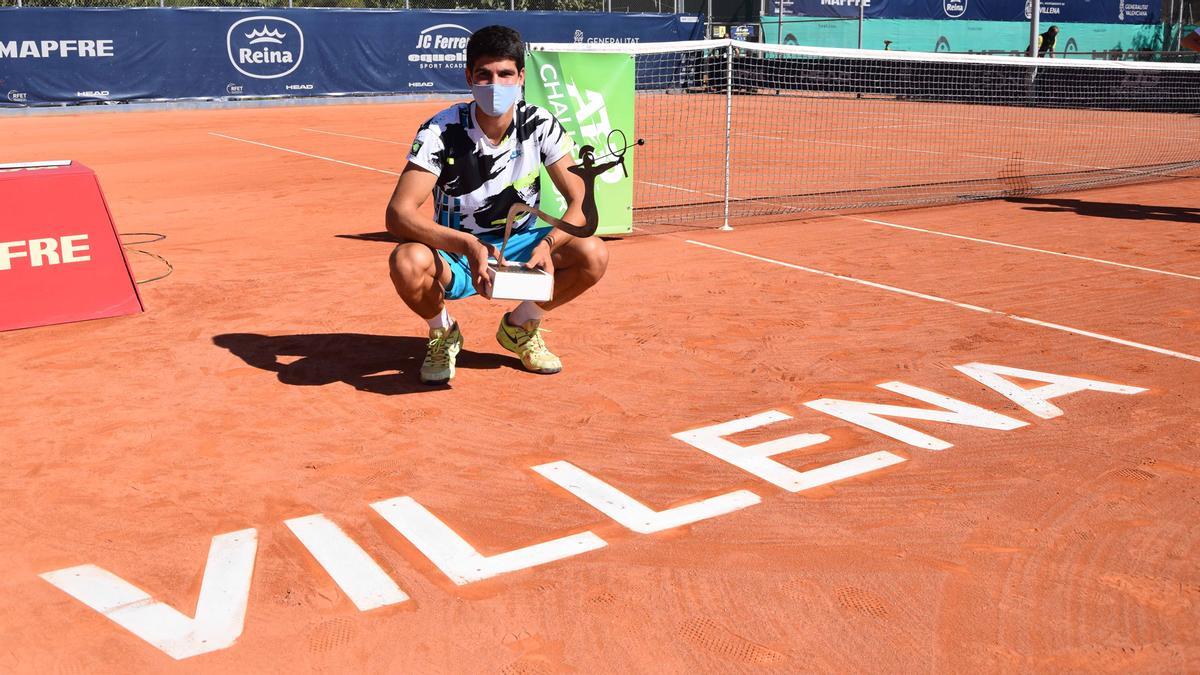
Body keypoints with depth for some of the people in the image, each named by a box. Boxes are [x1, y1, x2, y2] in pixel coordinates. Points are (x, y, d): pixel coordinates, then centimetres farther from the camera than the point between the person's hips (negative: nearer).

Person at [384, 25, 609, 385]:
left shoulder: (541, 126, -11)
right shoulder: (441, 132, -19)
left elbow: (582, 203, -14)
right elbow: (398, 213, -28)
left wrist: (548, 243, -36)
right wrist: (468, 246, -43)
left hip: (519, 247, 3)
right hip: (453, 253, -2)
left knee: (593, 254, -23)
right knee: (407, 262, -36)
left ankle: (520, 326, 6)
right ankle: (443, 333, 1)